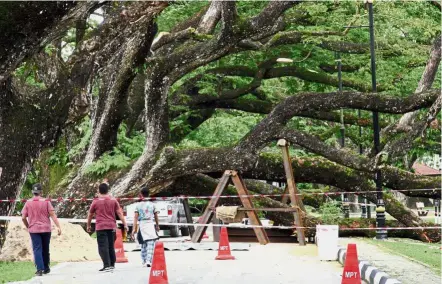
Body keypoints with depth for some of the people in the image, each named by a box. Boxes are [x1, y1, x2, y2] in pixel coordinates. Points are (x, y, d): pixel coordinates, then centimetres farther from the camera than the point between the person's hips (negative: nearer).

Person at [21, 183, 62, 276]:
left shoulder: (28, 203, 0)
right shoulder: (46, 202, -3)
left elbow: (23, 218, -1)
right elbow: (53, 215, -9)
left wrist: (28, 226, 15)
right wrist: (58, 227, -10)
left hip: (34, 230, 0)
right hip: (46, 229, 1)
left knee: (37, 249, -2)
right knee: (45, 249, 14)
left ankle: (39, 269, -14)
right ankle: (46, 268, 25)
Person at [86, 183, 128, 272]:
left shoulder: (96, 202, 1)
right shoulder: (113, 200, 7)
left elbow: (90, 215, 10)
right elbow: (119, 213, 4)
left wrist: (88, 226, 23)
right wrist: (125, 224, 7)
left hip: (100, 227, -4)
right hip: (112, 226, 4)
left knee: (103, 247, -6)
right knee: (111, 246, 14)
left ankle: (107, 265, -17)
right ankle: (112, 264, 20)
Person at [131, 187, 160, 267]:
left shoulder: (138, 205, 1)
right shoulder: (152, 205, 4)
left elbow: (135, 217, -6)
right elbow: (156, 216, 12)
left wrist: (134, 229, -8)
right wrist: (157, 226, 28)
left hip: (142, 225, 1)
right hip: (151, 224, -1)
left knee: (143, 245, 14)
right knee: (151, 244, -6)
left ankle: (144, 261, 18)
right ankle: (149, 261, -20)